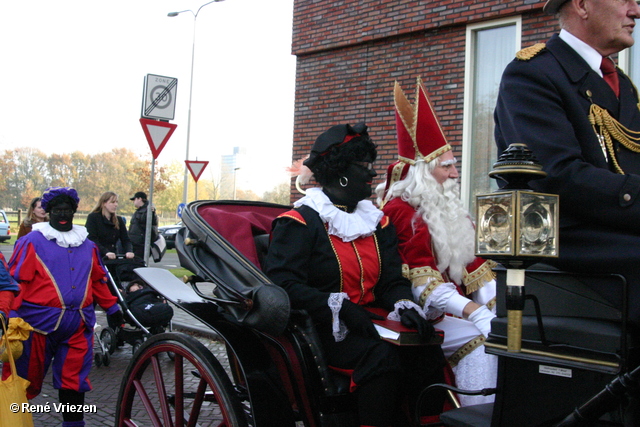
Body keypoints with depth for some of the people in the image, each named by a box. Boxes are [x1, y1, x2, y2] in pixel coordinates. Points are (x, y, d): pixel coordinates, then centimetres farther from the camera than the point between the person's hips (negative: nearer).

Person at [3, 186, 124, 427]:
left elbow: (98, 280, 22)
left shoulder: (87, 246, 14)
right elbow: (14, 280, -5)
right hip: (40, 322, -4)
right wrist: (12, 316, -13)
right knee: (26, 378, 5)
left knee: (74, 379, 8)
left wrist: (111, 308, 24)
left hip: (78, 325, 4)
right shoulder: (32, 242, -1)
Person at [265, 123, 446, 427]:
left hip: (367, 323, 6)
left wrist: (404, 305, -12)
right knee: (381, 356, -31)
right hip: (322, 329, -6)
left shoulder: (378, 222, 15)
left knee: (425, 351, -18)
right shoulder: (298, 223, -6)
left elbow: (392, 280, 12)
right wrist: (340, 308, -24)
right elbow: (282, 282, -15)